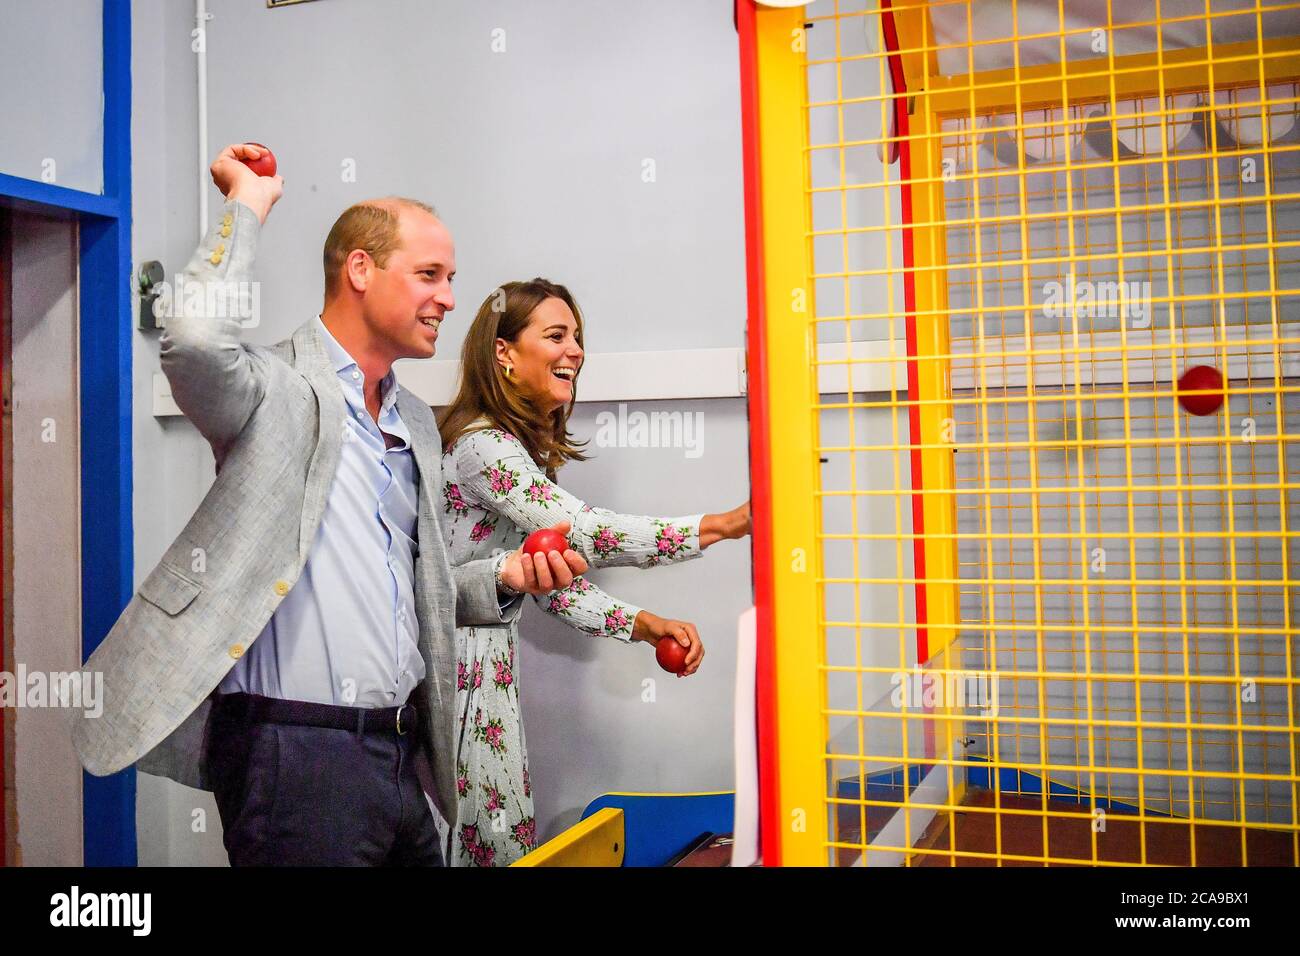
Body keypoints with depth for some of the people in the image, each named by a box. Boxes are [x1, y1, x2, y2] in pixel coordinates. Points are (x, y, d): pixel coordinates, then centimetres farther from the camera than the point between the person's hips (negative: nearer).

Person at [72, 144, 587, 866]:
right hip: (295, 751, -7)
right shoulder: (279, 391, -7)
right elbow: (194, 339, -31)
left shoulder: (418, 423, 16)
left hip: (401, 749, 8)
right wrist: (249, 201, -16)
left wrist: (504, 575, 4)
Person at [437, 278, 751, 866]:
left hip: (489, 672, 9)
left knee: (511, 840, 15)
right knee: (479, 844, 2)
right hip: (452, 668, -9)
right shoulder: (480, 443, -19)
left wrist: (644, 625, -1)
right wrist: (725, 526, -29)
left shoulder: (527, 447, 12)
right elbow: (581, 533, -30)